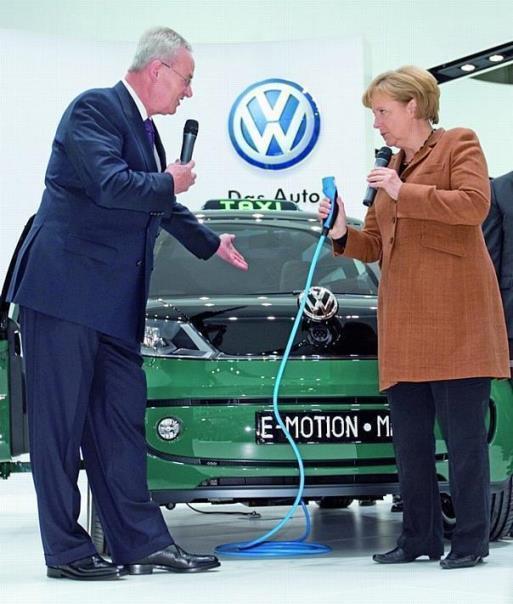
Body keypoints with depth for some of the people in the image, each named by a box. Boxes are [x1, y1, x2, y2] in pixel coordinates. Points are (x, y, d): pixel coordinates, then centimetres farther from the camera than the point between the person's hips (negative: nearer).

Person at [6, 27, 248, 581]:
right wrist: (170, 183, -6)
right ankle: (66, 552, 2)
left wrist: (210, 244, 46)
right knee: (60, 424, -3)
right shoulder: (95, 109, -9)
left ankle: (142, 543, 11)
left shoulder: (144, 128, 19)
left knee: (121, 421, 8)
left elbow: (161, 206, 34)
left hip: (114, 303, 9)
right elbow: (111, 185, -24)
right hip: (64, 290, -9)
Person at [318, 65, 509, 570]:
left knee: (462, 432, -5)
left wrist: (404, 194, -12)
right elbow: (375, 245, 23)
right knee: (408, 436, 7)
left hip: (455, 318, -7)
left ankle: (471, 541, 1)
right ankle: (419, 538, 15)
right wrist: (342, 235, 2)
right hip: (404, 321, 7)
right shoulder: (390, 168, 23)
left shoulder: (458, 145, 4)